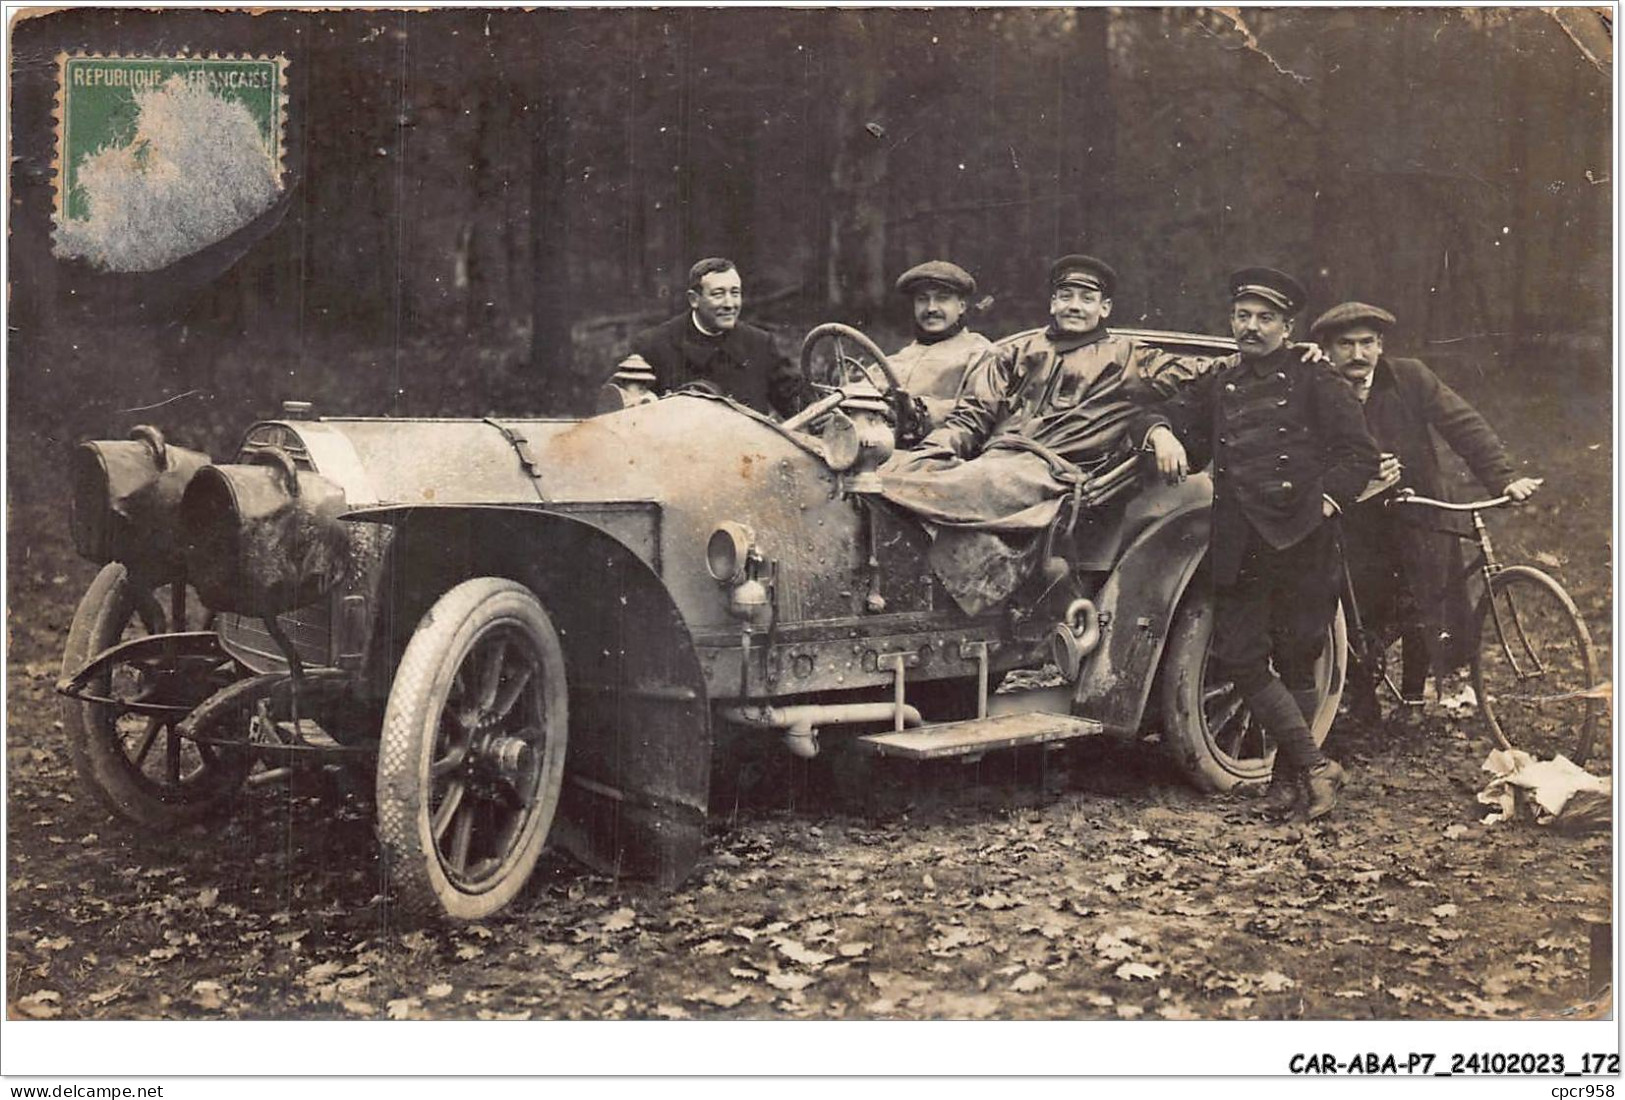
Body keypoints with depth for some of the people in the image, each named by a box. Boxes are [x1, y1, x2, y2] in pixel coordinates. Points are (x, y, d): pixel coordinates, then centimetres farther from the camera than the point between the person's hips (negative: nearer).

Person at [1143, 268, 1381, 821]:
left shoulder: (1314, 380, 5)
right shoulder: (1217, 383, 18)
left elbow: (1360, 453, 2)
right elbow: (1168, 413, 21)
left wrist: (1325, 503, -8)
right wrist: (1163, 433, -2)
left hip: (1301, 541, -4)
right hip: (1238, 544, 4)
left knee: (1295, 661, 4)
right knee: (1239, 657, -5)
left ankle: (1289, 776, 17)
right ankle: (1316, 765, 2)